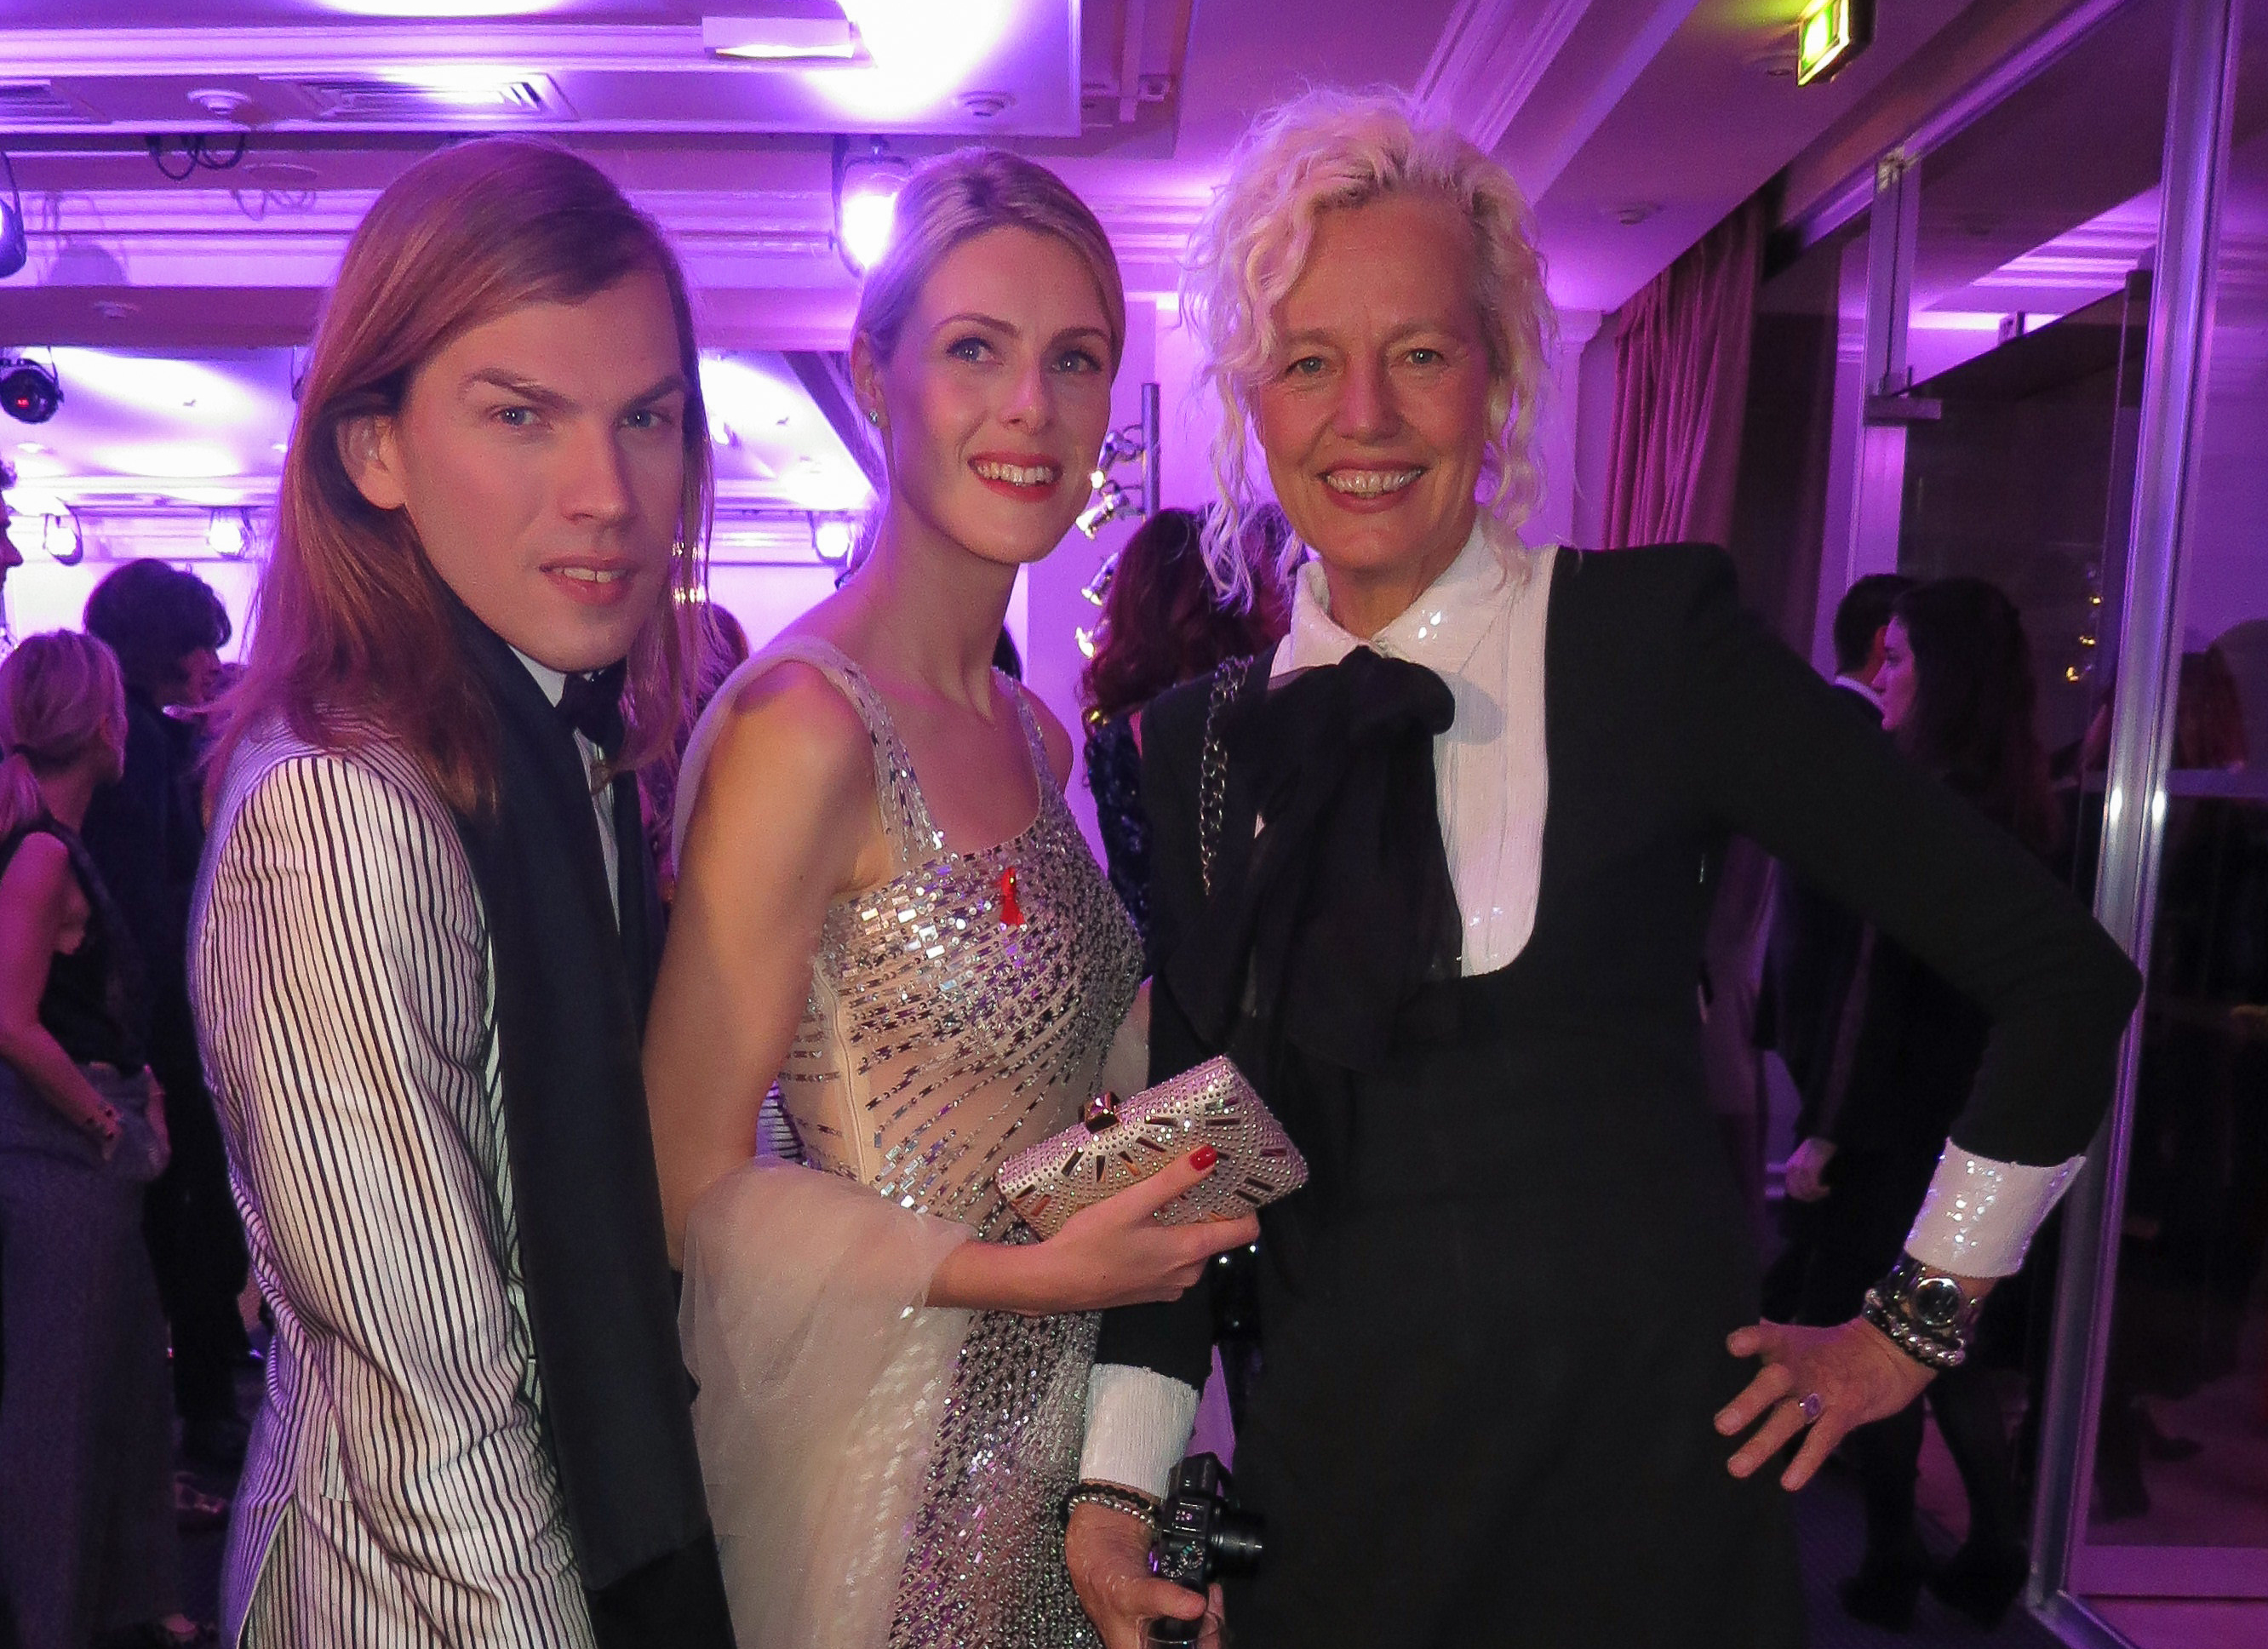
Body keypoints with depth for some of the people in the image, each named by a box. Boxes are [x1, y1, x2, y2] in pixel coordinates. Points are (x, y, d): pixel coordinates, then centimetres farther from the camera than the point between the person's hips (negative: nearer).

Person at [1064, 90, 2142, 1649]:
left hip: (1636, 1473, -3)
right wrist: (1117, 1483, -3)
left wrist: (1912, 1324, -2)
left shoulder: (1654, 633, -12)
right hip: (1328, 1484, 3)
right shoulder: (1199, 738, 0)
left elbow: (2060, 971, -6)